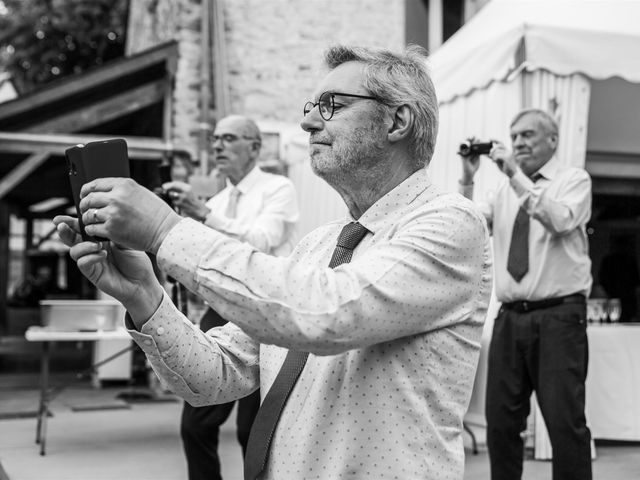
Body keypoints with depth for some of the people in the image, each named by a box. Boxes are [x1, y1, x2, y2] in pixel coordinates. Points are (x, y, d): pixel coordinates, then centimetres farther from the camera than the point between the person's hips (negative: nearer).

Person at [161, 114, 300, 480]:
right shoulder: (215, 202, 18)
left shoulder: (278, 188, -1)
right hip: (220, 313, 6)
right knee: (196, 423, 4)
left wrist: (203, 214, -25)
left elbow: (260, 242, -18)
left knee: (255, 430, -2)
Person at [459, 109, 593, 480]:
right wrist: (468, 179, -7)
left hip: (558, 316, -4)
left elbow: (561, 220, -19)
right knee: (501, 419, 8)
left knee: (565, 420, -6)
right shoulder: (505, 189, 14)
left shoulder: (574, 180, 1)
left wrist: (516, 175, -20)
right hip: (510, 317, 5)